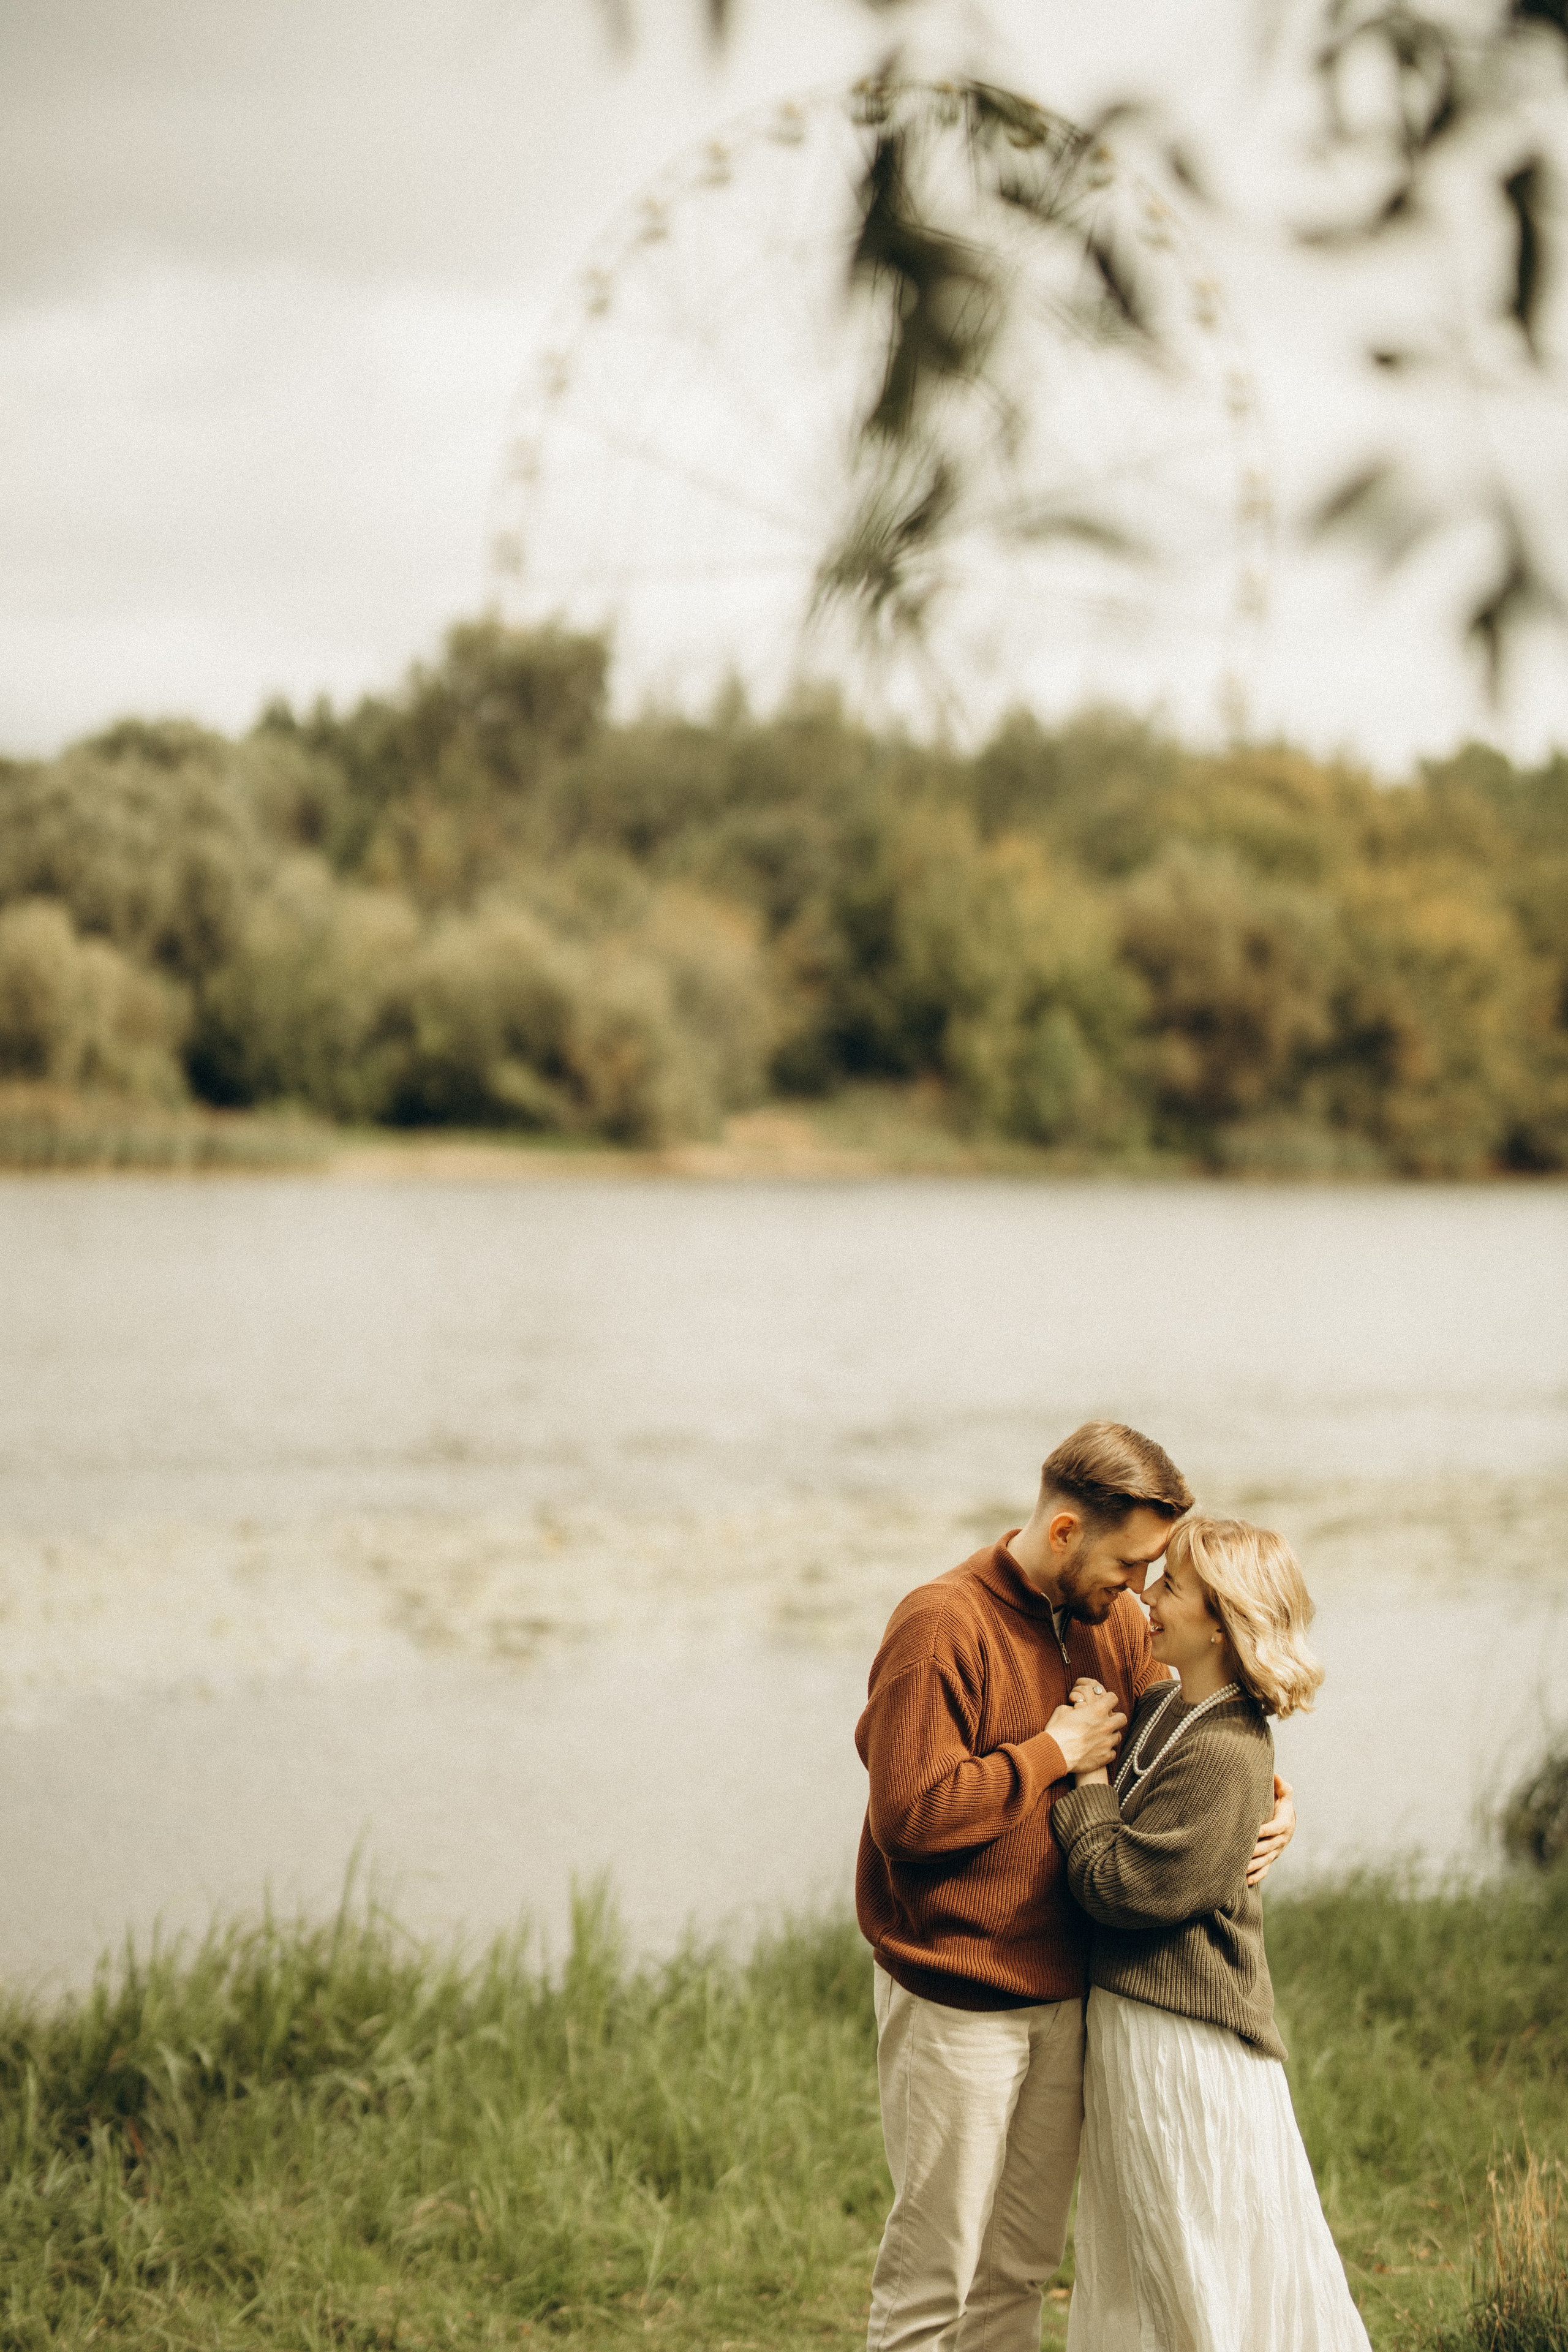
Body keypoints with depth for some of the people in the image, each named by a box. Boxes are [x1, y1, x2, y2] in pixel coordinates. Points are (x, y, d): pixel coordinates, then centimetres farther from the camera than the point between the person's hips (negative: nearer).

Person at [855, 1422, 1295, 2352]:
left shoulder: (1114, 1621, 7)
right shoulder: (942, 1627, -17)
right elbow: (908, 1815, -25)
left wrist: (1273, 1797, -1)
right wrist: (1054, 1753, -18)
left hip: (1065, 1994, 8)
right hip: (957, 2006, -7)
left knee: (1025, 2264, 16)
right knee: (934, 2272, -1)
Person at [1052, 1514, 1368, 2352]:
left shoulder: (1224, 1757, -22)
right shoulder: (1157, 1708, 5)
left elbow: (1116, 1883, -21)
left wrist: (1087, 1770, -12)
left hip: (1187, 2040, -9)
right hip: (1121, 2016, 9)